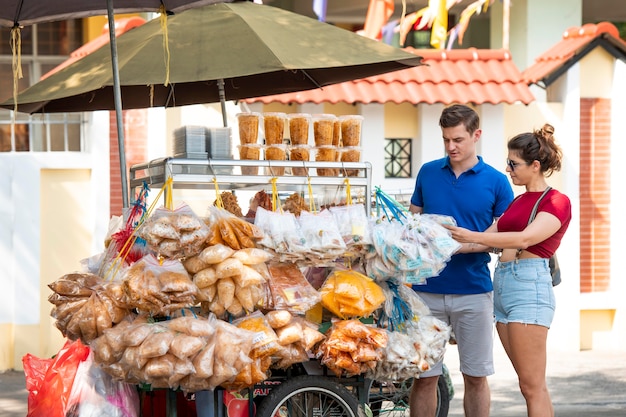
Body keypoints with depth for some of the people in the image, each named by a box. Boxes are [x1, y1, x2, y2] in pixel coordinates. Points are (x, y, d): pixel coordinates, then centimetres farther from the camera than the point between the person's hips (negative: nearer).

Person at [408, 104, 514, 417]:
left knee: (476, 377, 5)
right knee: (424, 376, 2)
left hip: (474, 291, -1)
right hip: (427, 288, 2)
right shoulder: (428, 172, 9)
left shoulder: (496, 182, 2)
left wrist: (464, 244, -15)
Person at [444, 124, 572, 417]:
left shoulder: (557, 202, -5)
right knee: (529, 384, 7)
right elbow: (489, 239, 19)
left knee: (532, 385, -8)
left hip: (530, 284, -8)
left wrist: (473, 236, -22)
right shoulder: (517, 202, 21)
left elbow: (525, 238, -19)